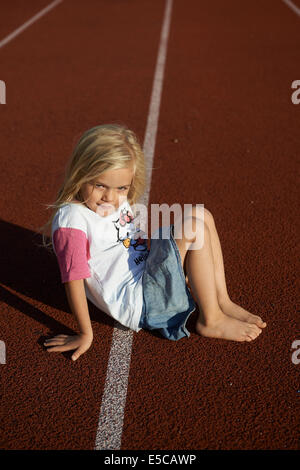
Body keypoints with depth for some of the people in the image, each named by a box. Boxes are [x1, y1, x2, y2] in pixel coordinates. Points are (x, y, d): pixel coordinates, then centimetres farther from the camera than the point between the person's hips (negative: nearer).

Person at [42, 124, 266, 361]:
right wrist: (85, 334, -17)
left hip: (147, 271, 9)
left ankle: (222, 301, 1)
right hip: (136, 306, -9)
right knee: (194, 229, -20)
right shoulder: (71, 219, -22)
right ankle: (211, 321, -10)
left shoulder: (119, 200, 5)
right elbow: (74, 279, -21)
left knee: (199, 215, 2)